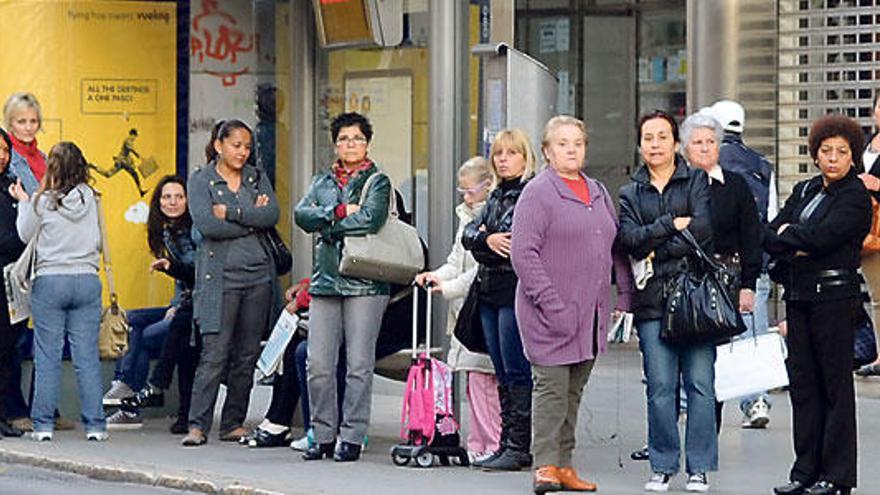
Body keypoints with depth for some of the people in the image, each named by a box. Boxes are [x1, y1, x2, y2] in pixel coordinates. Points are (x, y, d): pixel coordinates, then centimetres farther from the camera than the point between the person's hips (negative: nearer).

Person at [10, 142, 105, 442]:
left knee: (47, 356, 3)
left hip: (49, 281, -2)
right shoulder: (90, 198, 1)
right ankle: (94, 425, 3)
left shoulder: (42, 201, -6)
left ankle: (43, 424, 3)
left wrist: (23, 202, 19)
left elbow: (25, 235, 8)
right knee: (87, 355, 3)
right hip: (87, 280, 2)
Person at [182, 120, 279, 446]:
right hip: (220, 276, -4)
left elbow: (272, 215, -3)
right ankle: (198, 426, -9)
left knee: (248, 355, 4)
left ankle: (233, 424, 10)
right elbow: (206, 224, -13)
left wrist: (230, 212, -11)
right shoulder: (200, 180, 2)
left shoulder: (257, 178, 14)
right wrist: (251, 220, -8)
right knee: (215, 354, -11)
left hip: (258, 273, 4)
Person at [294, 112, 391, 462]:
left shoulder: (377, 181, 5)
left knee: (359, 365, -4)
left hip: (364, 281, -4)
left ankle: (352, 437, 1)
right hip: (325, 280, 4)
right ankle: (323, 436, 9)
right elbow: (301, 214, 3)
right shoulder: (322, 182, 19)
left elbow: (371, 219, -13)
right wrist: (339, 211, -9)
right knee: (318, 365, 0)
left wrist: (328, 226, -4)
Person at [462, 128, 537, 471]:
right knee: (503, 374, 10)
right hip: (490, 291, 9)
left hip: (517, 290, -9)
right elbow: (469, 235, 11)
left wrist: (487, 240, -4)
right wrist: (488, 240, -10)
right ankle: (507, 445, 13)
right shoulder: (497, 196, 19)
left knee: (517, 372, -7)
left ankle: (519, 447, -5)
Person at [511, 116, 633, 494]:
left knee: (573, 391, 11)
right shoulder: (538, 193, -7)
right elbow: (523, 253, -14)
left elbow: (616, 246, 21)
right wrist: (550, 303, -19)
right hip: (551, 315, -7)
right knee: (551, 388, -8)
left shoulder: (598, 193, 16)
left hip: (591, 313, 7)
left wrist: (626, 294, 11)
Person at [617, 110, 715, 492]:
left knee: (700, 384, -4)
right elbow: (628, 238, -1)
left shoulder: (697, 181, 8)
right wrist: (672, 224, -8)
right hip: (652, 300, 2)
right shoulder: (631, 192, 15)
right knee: (660, 387, -1)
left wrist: (657, 249, -5)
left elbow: (703, 228, -8)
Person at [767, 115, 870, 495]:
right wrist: (795, 247, -10)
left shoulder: (856, 197, -6)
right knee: (802, 381, 7)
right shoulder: (804, 191, 15)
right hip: (799, 294, 7)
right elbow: (769, 235, 8)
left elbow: (822, 236, -19)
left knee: (835, 384, -1)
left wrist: (788, 234, -3)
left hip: (835, 296, -7)